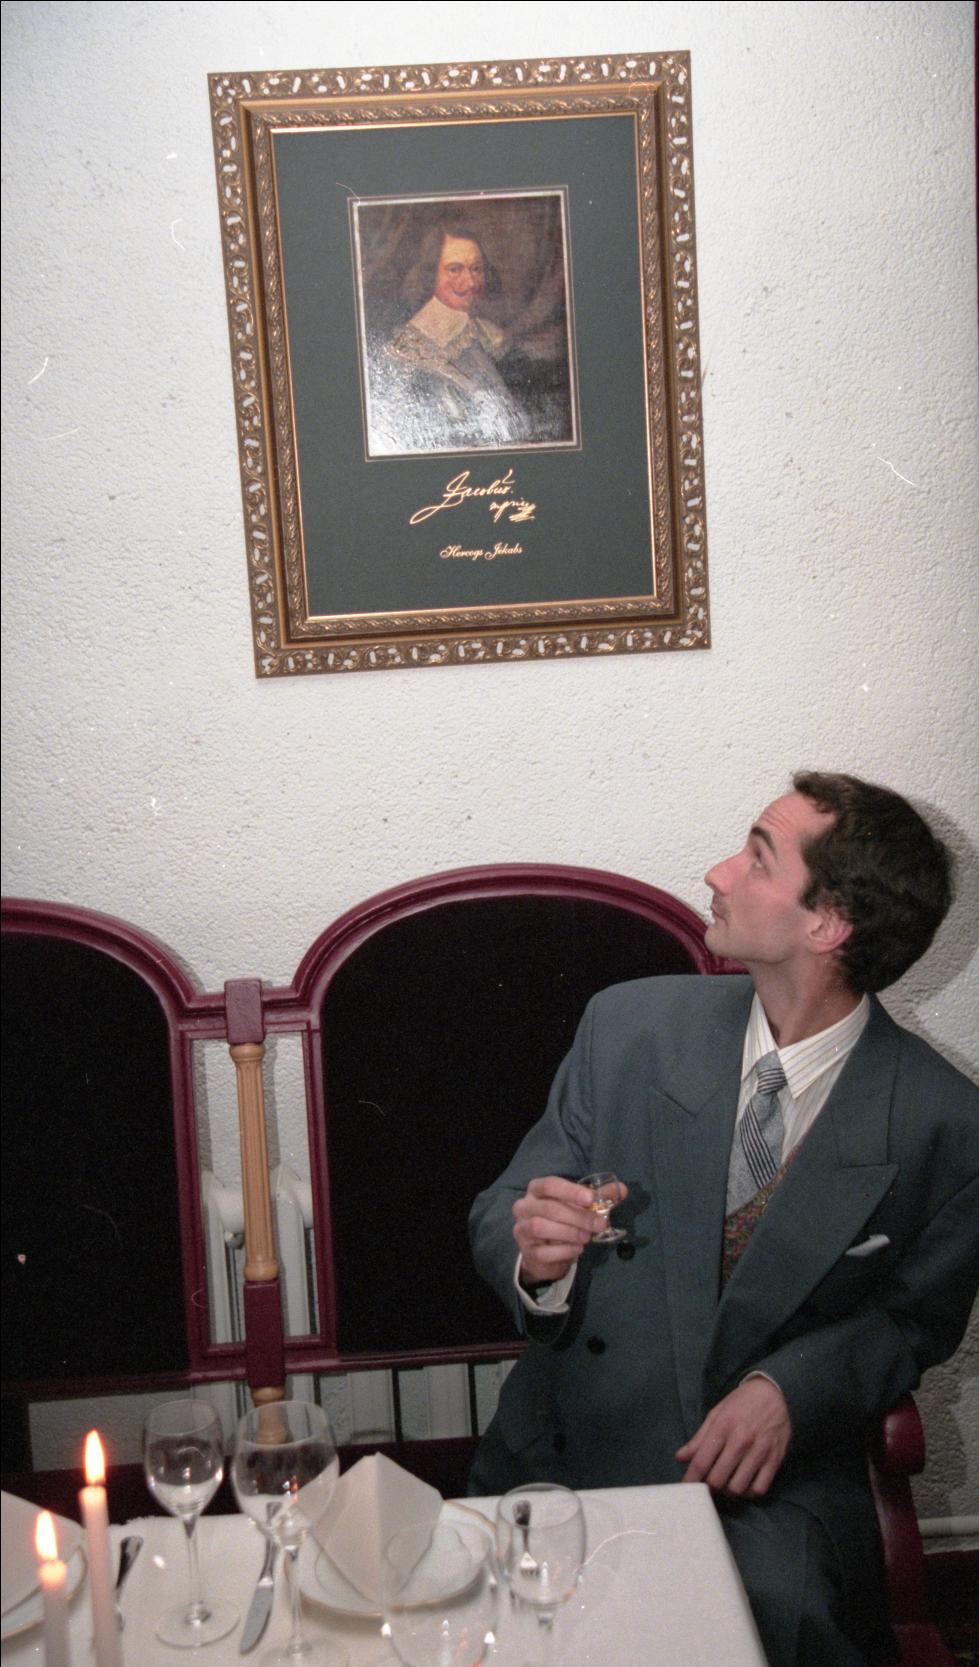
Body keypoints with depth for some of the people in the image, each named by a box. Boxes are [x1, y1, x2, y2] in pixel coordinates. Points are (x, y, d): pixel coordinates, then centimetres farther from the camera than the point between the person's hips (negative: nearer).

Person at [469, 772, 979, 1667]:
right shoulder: (629, 1025, -1)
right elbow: (502, 1211, 5)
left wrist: (790, 1388, -12)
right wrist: (533, 1250, -20)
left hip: (777, 1468, -1)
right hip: (576, 1444, 2)